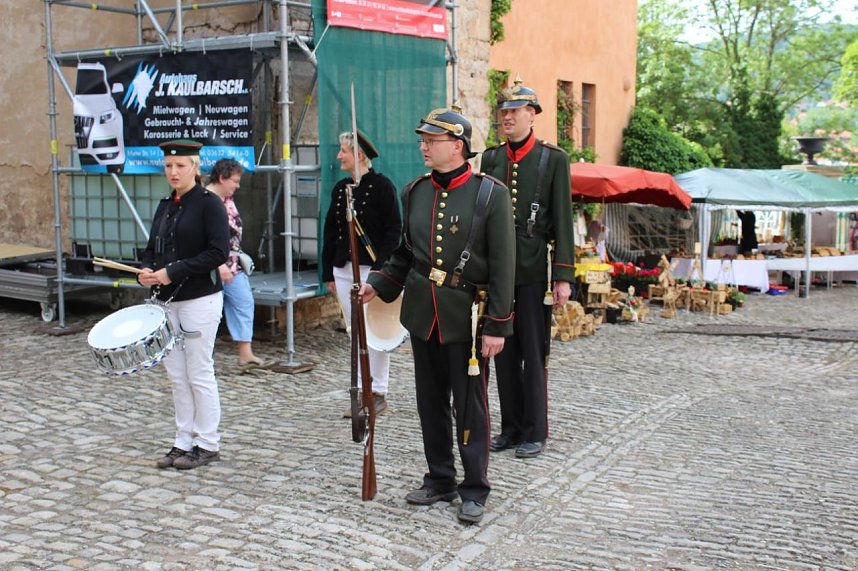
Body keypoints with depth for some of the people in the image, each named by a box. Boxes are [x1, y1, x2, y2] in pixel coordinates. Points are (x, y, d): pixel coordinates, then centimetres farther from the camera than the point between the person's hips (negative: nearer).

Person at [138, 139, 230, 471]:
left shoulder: (209, 203, -9)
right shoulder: (165, 206, 13)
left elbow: (219, 252, -17)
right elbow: (152, 248, 17)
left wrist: (173, 271, -20)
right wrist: (146, 270, -5)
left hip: (200, 300, -7)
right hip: (168, 301, 7)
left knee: (199, 374, 0)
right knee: (177, 376, 11)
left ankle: (207, 445, 12)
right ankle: (184, 442, 21)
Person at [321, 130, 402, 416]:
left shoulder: (382, 185, -6)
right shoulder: (340, 188, 12)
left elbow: (393, 230, -10)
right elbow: (330, 231, 14)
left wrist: (380, 269, -17)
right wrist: (329, 272, 11)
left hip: (372, 269, -6)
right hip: (344, 269, 6)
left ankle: (378, 393, 9)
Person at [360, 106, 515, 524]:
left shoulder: (490, 194, -9)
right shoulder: (415, 192, 7)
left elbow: (503, 266, -10)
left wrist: (497, 325, -13)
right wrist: (378, 285, 4)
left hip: (465, 316, -5)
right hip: (422, 313, 5)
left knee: (469, 406, 3)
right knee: (431, 403, 14)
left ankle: (474, 490, 16)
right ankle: (439, 480, 29)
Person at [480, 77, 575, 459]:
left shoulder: (554, 159, -1)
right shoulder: (491, 158, 11)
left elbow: (562, 221, -4)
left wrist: (563, 277, -9)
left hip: (533, 271, -4)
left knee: (534, 353, 2)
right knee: (504, 353, 9)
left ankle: (535, 432, 11)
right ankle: (510, 427, 20)